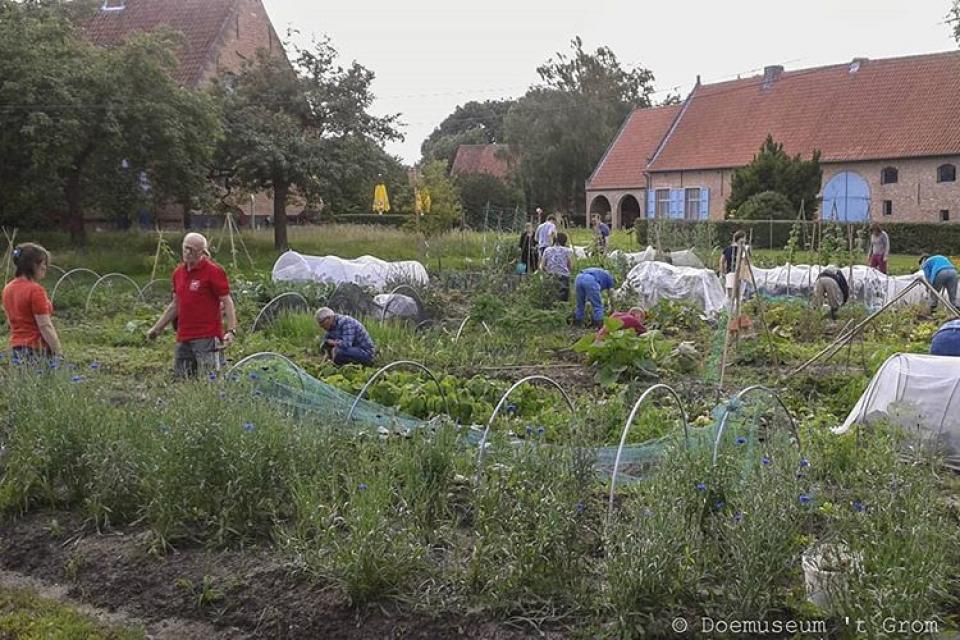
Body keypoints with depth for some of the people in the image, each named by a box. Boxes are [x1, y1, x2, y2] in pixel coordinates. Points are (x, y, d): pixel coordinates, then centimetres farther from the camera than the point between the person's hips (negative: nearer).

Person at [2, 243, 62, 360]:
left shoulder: (8, 289, 9)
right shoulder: (35, 290, -15)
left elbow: (10, 321, 16)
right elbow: (45, 326, -17)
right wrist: (59, 354, -13)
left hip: (16, 347, 8)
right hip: (35, 349, -8)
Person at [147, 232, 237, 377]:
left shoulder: (213, 271, -7)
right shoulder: (178, 272, 12)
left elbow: (227, 302, -9)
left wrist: (231, 331, -20)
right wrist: (157, 328, 23)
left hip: (207, 338, -7)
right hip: (183, 339, 7)